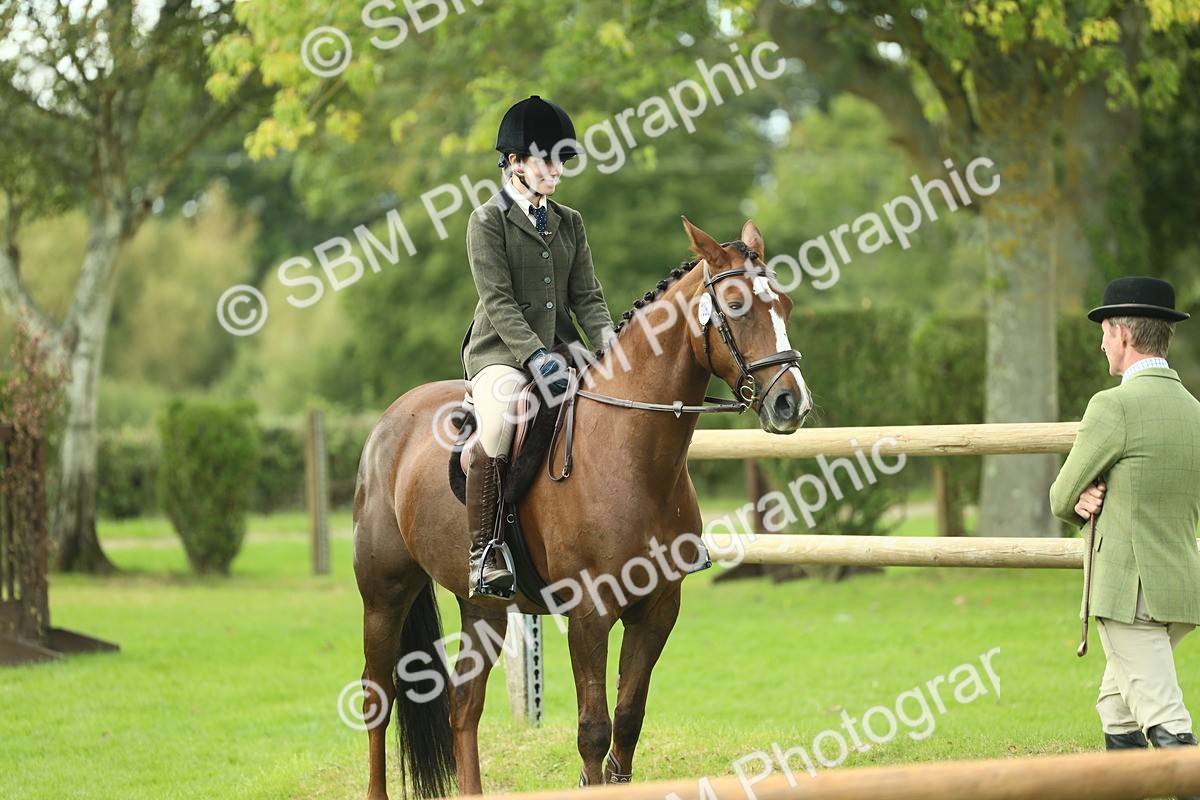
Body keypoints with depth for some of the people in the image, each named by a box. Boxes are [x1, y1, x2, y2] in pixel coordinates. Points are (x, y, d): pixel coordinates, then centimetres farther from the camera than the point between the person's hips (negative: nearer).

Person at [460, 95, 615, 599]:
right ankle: (483, 553, -30)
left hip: (559, 353, 6)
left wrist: (608, 340, -9)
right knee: (501, 422, -35)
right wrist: (534, 355, -24)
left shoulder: (569, 223, 17)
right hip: (501, 353, -6)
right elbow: (498, 301, -11)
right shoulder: (488, 221, -2)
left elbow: (586, 295, 11)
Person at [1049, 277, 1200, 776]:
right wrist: (1093, 502, 2)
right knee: (1117, 713, 23)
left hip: (1132, 593, -8)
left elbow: (1062, 500, -4)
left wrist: (1079, 503, 18)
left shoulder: (1114, 406, -13)